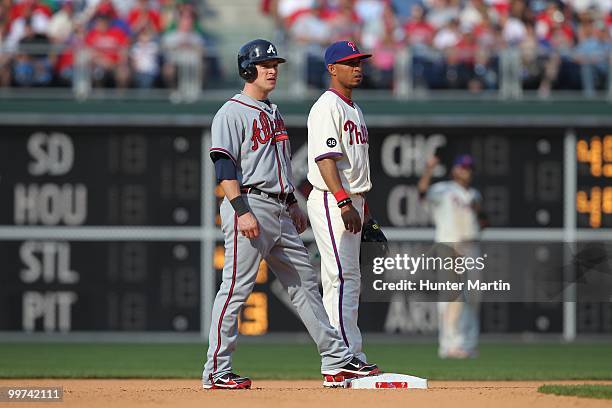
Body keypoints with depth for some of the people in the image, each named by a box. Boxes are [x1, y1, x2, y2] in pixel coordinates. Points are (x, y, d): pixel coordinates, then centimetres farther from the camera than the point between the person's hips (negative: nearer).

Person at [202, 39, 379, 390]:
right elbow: (224, 166, -16)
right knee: (236, 288, -8)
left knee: (305, 283, 8)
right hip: (249, 206, -9)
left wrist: (293, 204, 23)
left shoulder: (274, 112, 20)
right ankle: (216, 371, -4)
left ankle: (337, 361, 11)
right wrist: (243, 212, -24)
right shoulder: (232, 113, -8)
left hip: (280, 212, 9)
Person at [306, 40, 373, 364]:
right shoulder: (327, 107, -11)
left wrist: (363, 208, 21)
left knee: (350, 280, 10)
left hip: (350, 201, 10)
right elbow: (325, 158, -20)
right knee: (341, 278, -13)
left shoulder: (353, 108, 19)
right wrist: (344, 202, -28)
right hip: (331, 201, -10)